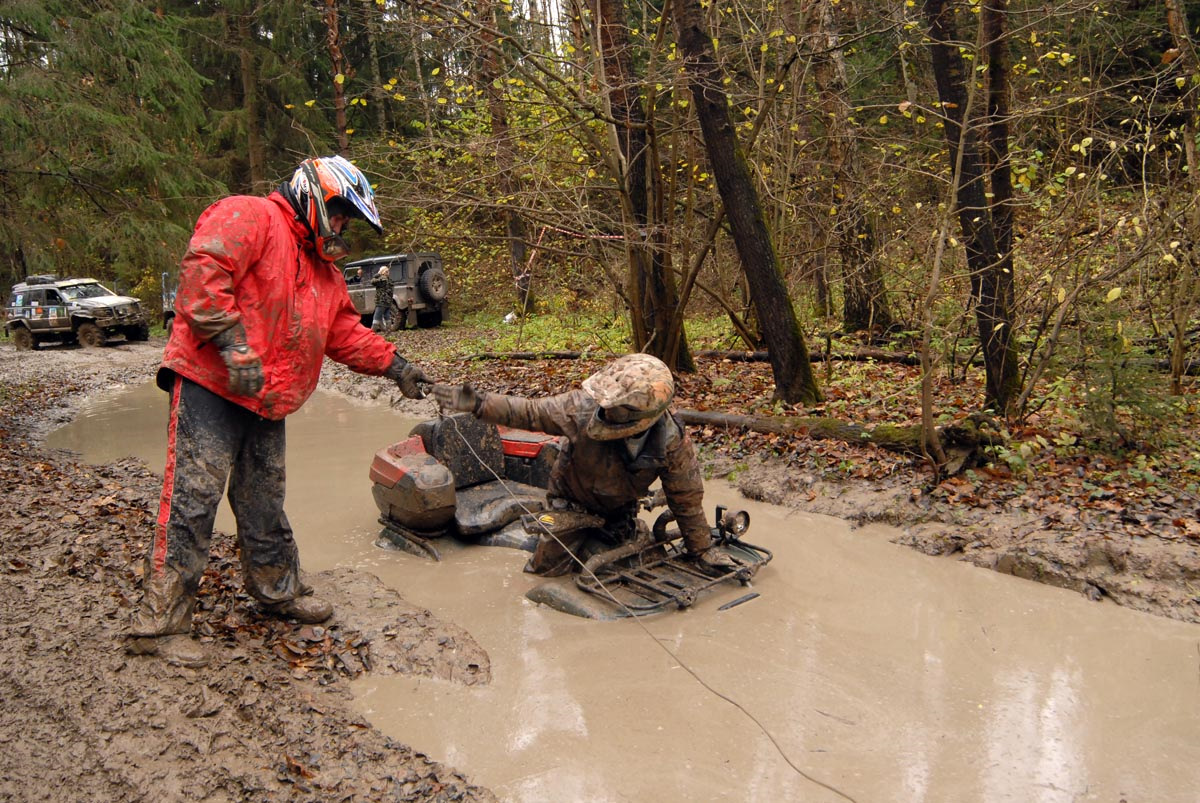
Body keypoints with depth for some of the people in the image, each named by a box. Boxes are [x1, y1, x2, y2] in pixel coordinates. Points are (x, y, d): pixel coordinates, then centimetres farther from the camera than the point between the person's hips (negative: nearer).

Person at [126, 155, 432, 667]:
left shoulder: (322, 269, 24)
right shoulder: (249, 217, -6)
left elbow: (346, 332, 24)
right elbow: (202, 271, -21)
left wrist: (393, 365, 14)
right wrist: (232, 342, -27)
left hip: (266, 404, 9)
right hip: (210, 387, -9)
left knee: (264, 505, 18)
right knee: (191, 501, -9)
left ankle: (278, 591, 34)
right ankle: (158, 625, -2)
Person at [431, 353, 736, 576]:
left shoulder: (673, 442, -33)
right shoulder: (583, 408, -38)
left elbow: (686, 498, -19)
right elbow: (530, 413, -23)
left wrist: (702, 549, -9)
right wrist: (479, 404, -32)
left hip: (619, 509, 2)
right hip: (572, 498, -1)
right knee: (548, 568, -2)